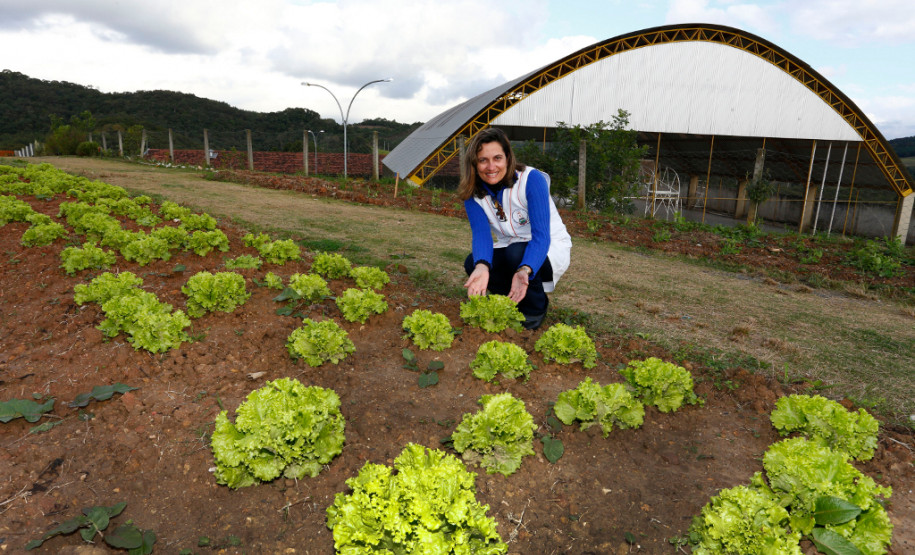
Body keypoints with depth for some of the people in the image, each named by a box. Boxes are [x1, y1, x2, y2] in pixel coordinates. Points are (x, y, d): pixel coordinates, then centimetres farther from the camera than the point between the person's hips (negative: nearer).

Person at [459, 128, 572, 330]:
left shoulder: (532, 179, -25)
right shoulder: (473, 191, -11)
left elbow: (541, 235, -32)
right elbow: (481, 234, -22)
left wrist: (524, 270, -51)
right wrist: (482, 266, -45)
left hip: (550, 248, -4)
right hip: (510, 248, 4)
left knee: (516, 253, -35)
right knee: (472, 263, -22)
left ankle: (536, 308, -7)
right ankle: (516, 300, 4)